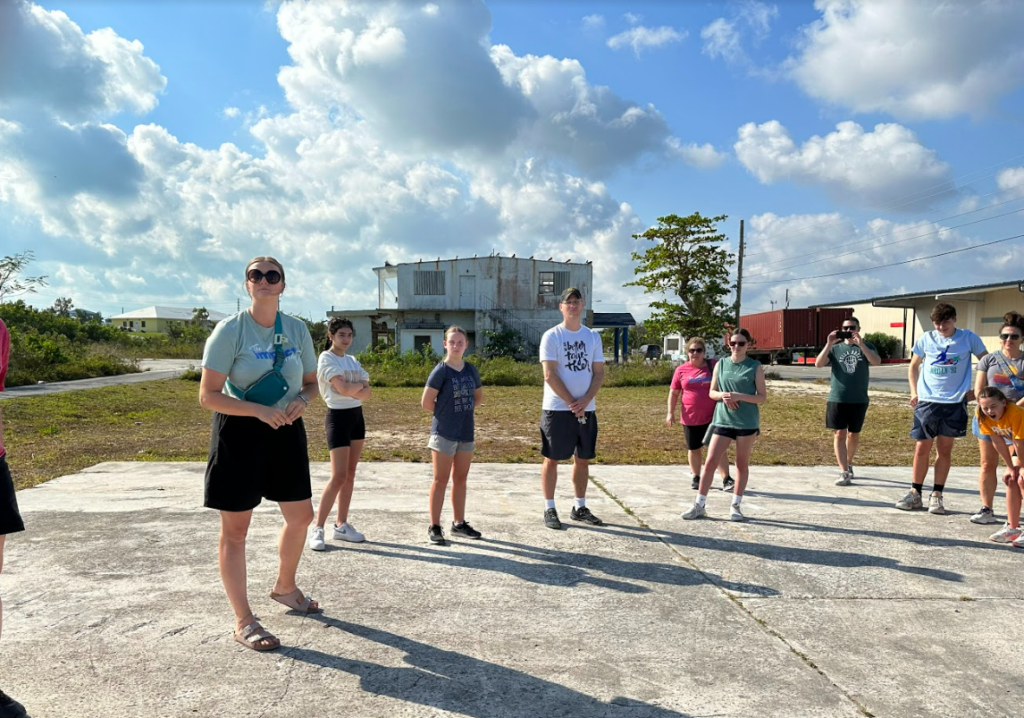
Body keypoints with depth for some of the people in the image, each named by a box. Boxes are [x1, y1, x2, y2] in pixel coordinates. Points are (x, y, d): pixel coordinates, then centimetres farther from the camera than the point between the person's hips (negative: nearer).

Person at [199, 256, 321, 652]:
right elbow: (208, 395, -14)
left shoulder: (297, 329, 3)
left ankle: (284, 587, 42)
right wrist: (259, 410, -25)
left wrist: (301, 401, -11)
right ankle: (243, 621, 16)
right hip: (239, 432, -5)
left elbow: (311, 381, 12)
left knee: (301, 515, 16)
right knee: (235, 528, 3)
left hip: (286, 431, 5)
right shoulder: (230, 330, -12)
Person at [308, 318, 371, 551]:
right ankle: (317, 528, -3)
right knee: (339, 477, -11)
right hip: (338, 417, -7)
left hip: (357, 416, 8)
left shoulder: (352, 360, 13)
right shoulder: (326, 358, -8)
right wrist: (360, 385, -3)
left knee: (350, 475, 9)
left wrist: (351, 389, -16)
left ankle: (342, 525, 17)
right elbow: (343, 388, -21)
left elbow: (366, 393, 3)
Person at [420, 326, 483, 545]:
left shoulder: (471, 370, 5)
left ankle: (459, 523, 25)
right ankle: (434, 526, 8)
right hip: (444, 433, -5)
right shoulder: (441, 371, -11)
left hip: (466, 431, 6)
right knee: (441, 480, 0)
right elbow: (426, 402, -10)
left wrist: (464, 410, 6)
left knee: (460, 478, 14)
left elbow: (478, 396, 19)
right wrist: (446, 413, 0)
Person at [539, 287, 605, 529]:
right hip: (557, 408, -4)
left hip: (586, 409, 5)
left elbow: (599, 373, 5)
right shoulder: (551, 336, -5)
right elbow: (549, 375, -11)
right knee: (552, 459, 2)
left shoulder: (592, 336, 9)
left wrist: (585, 401, -10)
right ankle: (549, 509, 12)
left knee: (583, 459, 11)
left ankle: (579, 508, 23)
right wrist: (571, 403, -14)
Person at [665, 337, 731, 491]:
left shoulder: (713, 367, -2)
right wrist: (670, 412, -1)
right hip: (690, 418, 2)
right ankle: (696, 477, 27)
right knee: (694, 449, 13)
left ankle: (726, 479, -1)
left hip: (712, 416, -1)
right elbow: (674, 393, 5)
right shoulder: (681, 370, 1)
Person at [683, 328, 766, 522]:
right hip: (722, 420, 2)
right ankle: (699, 505, 7)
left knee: (742, 464, 9)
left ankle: (736, 505, 21)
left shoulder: (755, 367, -2)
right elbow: (712, 392, 10)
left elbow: (762, 397, -4)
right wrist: (723, 395, -12)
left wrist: (739, 396, -19)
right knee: (710, 462, -1)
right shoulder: (721, 364, 5)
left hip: (747, 422, -2)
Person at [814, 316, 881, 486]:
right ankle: (844, 472, -1)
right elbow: (818, 364, -8)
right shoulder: (836, 348, 5)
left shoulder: (866, 346, 4)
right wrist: (829, 344, -19)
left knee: (854, 435, 13)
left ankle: (848, 465, 33)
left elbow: (876, 362, -16)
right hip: (837, 399, 0)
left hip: (859, 400, 1)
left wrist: (860, 344, -25)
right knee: (840, 434, -3)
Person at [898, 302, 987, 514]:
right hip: (927, 401, 1)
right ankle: (915, 494, 13)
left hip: (955, 402, -1)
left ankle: (936, 496, 14)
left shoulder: (969, 339, -1)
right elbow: (913, 366, 14)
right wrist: (914, 392, 4)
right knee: (922, 448, 3)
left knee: (945, 449, 6)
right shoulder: (926, 339, 2)